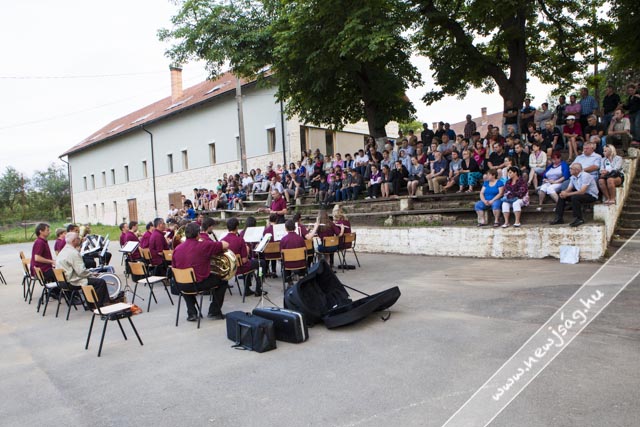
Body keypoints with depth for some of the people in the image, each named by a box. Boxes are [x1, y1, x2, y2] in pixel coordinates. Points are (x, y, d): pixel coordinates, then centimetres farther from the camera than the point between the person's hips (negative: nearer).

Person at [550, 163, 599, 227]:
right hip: (580, 193, 9)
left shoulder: (585, 176, -21)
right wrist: (564, 193, -21)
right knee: (562, 196, -2)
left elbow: (582, 191, -29)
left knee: (574, 197, -34)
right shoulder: (573, 177, 5)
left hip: (591, 195, -8)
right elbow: (568, 189, 4)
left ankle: (579, 219, -23)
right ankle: (558, 218, -2)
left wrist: (567, 194, -29)